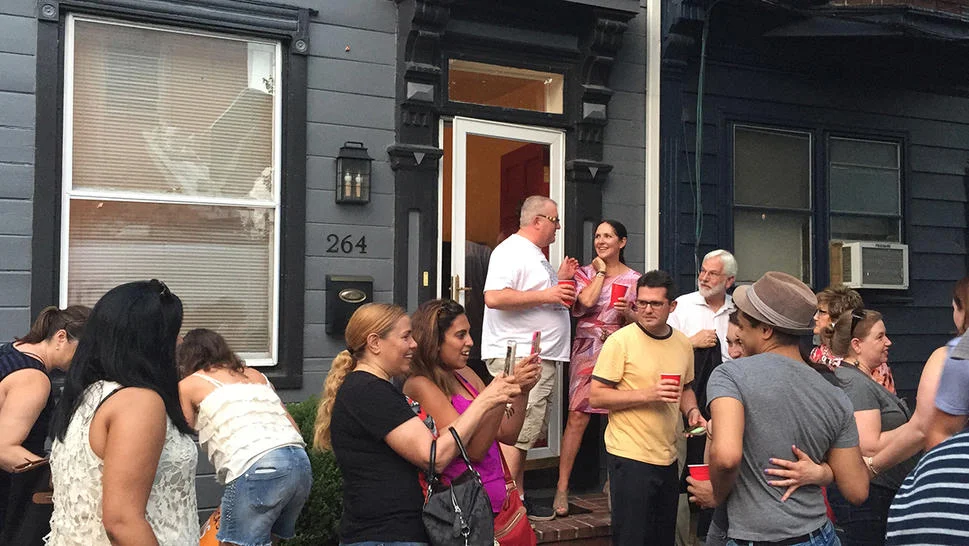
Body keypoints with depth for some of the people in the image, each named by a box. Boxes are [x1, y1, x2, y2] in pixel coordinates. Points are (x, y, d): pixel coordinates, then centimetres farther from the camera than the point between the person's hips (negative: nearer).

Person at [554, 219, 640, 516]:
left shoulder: (634, 279, 9)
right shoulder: (585, 272, 7)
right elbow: (587, 300, -13)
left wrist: (628, 313, -10)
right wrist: (600, 270, -2)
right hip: (586, 349, -1)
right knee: (577, 415, -9)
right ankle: (562, 487, -3)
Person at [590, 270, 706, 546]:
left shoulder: (682, 344, 7)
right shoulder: (621, 341, -11)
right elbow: (596, 396, -14)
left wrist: (691, 411, 1)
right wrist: (648, 394, -22)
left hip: (668, 458, 6)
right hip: (630, 458, -6)